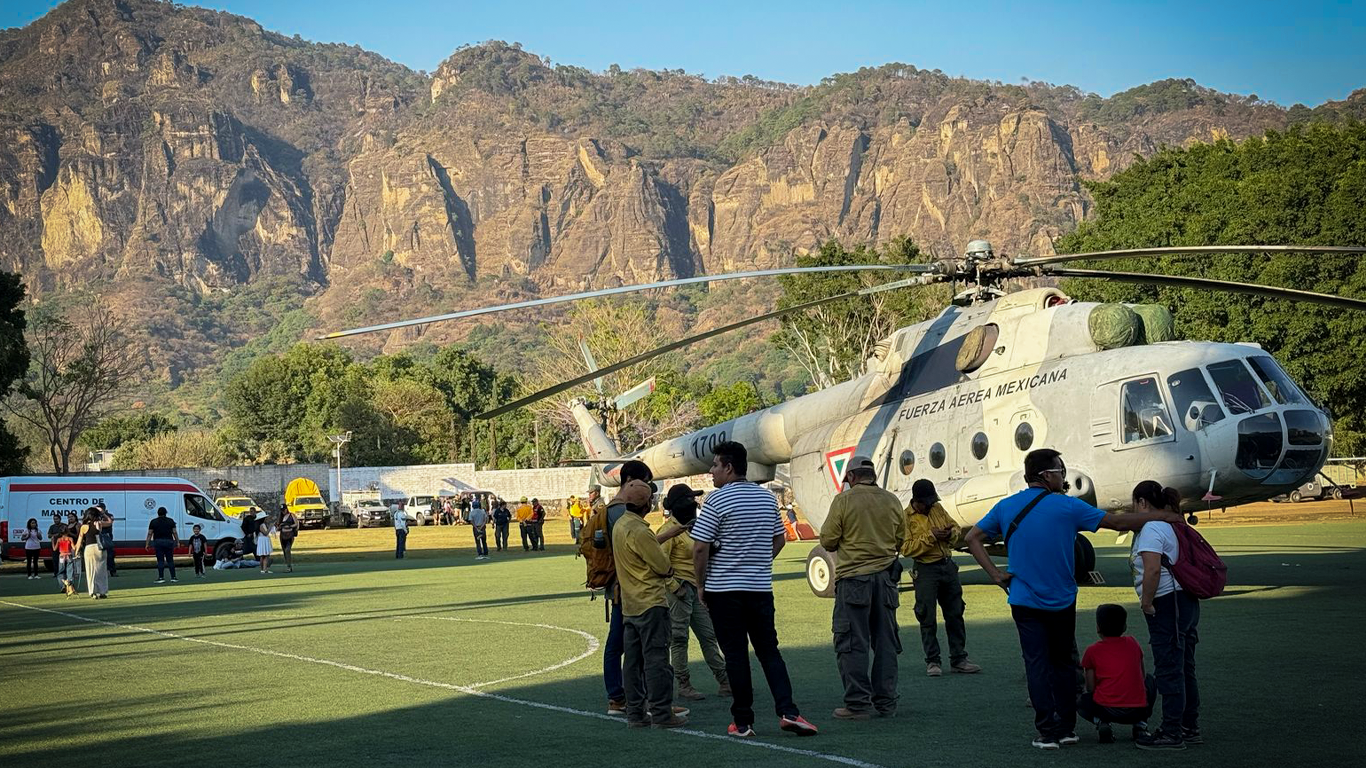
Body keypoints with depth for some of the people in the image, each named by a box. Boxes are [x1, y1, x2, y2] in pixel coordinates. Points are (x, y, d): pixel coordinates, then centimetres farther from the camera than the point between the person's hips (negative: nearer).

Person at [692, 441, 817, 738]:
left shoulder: (717, 500, -12)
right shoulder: (767, 498, 7)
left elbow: (700, 548, -14)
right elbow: (779, 540, 17)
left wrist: (701, 584, -3)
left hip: (724, 590, -5)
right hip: (761, 588, 5)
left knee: (736, 655, 1)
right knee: (769, 650, 10)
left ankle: (743, 722, 5)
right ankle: (787, 711, -4)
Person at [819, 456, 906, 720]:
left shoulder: (843, 501, -7)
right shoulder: (892, 501, 6)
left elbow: (828, 541, -7)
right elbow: (900, 540, 13)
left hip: (853, 578, -5)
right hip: (885, 577, 5)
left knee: (851, 643, 0)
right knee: (885, 643, 11)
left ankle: (858, 704, -3)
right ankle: (886, 703, 15)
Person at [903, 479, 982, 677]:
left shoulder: (938, 508, 10)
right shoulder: (906, 517, -8)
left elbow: (956, 528, 17)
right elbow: (906, 548, -17)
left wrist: (952, 533, -6)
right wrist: (930, 537, -21)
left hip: (948, 566, 6)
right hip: (926, 570, -6)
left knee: (955, 614, 9)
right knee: (928, 618, -1)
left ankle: (958, 659, 16)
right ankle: (932, 662, 7)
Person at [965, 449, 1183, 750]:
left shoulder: (1005, 507, -1)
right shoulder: (1067, 507, -10)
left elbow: (973, 538, 2)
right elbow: (1118, 522, -7)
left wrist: (996, 574, -1)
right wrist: (1164, 517, 3)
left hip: (1025, 602, 1)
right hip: (1061, 601, -1)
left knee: (1037, 664, 4)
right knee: (1063, 662, 14)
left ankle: (1047, 731, -1)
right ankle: (1067, 727, 17)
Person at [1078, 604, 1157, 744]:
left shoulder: (1092, 651, 6)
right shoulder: (1133, 644, 14)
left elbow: (1090, 688, 7)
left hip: (1106, 710, -2)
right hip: (1138, 710, 2)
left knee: (1081, 703, 31)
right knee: (1150, 681, 33)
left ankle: (1101, 722, -3)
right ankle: (1141, 724, 11)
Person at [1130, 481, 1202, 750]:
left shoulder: (1151, 529, -13)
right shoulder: (1172, 525, 18)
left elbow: (1153, 570, -24)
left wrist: (1147, 603, -16)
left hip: (1167, 604, -10)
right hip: (1186, 602, 10)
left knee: (1168, 670, -6)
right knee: (1184, 669, 15)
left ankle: (1171, 733, -3)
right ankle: (1190, 728, 21)